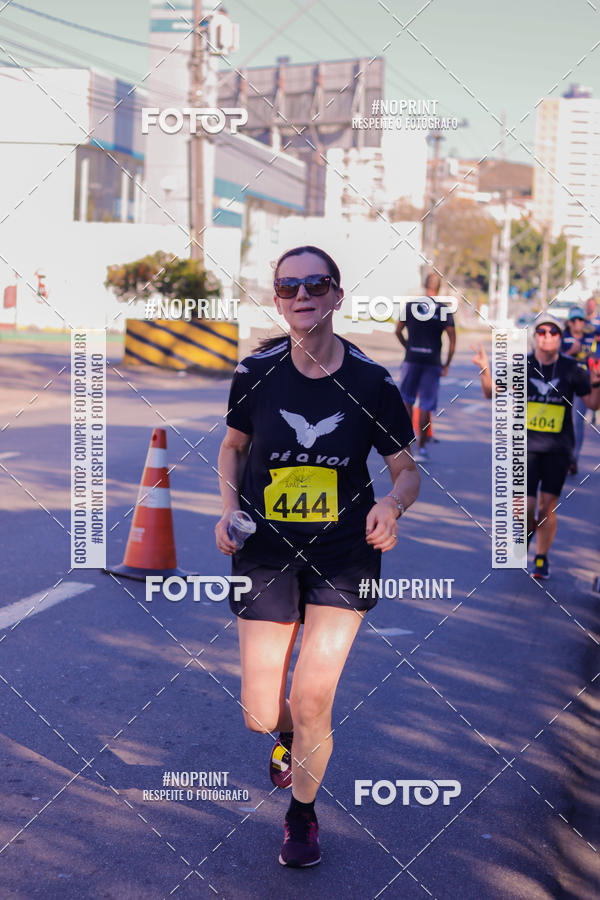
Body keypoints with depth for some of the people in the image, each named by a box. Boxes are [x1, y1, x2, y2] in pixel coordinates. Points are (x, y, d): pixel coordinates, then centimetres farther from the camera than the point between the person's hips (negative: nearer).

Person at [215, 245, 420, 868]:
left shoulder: (371, 382, -7)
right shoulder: (255, 372, -5)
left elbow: (407, 470, 3)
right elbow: (233, 446, 13)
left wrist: (392, 503, -20)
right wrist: (229, 508, -4)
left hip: (344, 557, -1)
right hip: (267, 552, 1)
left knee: (311, 702, -5)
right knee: (261, 715, 1)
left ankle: (302, 813, 25)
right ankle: (287, 737, 42)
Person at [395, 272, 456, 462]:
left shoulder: (411, 306, 2)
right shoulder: (444, 310, -2)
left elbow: (398, 331, 7)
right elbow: (452, 338, -5)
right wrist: (447, 364, 2)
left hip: (412, 359, 1)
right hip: (432, 362, -1)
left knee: (406, 398, 17)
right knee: (426, 405, 4)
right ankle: (421, 448, 6)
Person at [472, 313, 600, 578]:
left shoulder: (571, 369, -2)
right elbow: (492, 392, 4)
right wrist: (485, 369, -14)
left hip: (558, 447, 0)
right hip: (525, 444, 0)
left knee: (547, 507, 0)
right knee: (524, 506, -7)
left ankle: (542, 557, 19)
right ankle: (527, 531, 29)